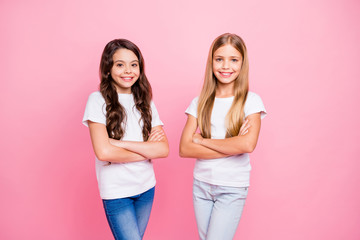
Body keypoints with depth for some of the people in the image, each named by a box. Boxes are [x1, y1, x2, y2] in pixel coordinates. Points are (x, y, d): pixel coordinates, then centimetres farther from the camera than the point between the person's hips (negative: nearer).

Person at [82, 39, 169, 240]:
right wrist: (147, 150, -9)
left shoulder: (145, 101, 4)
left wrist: (120, 143, -17)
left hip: (146, 187, 5)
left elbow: (164, 149, -6)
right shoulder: (98, 100, -9)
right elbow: (103, 152, -19)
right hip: (116, 191, -4)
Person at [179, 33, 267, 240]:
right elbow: (184, 149, -9)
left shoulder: (251, 101, -6)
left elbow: (248, 144, -23)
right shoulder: (200, 102, 1)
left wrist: (202, 140, -13)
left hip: (232, 189, -3)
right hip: (201, 184, 3)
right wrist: (232, 146, -16)